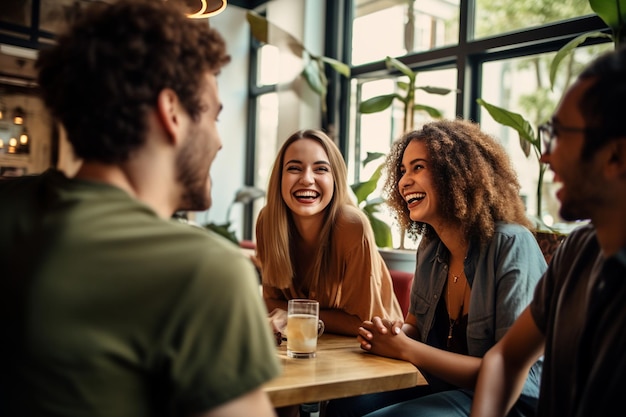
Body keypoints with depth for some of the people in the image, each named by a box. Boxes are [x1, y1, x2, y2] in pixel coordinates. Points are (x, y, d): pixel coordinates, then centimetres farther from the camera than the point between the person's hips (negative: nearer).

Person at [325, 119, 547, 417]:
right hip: (445, 390, 6)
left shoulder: (511, 245, -20)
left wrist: (405, 348, -23)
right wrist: (390, 334, -9)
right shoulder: (430, 248, 2)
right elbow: (416, 322, 16)